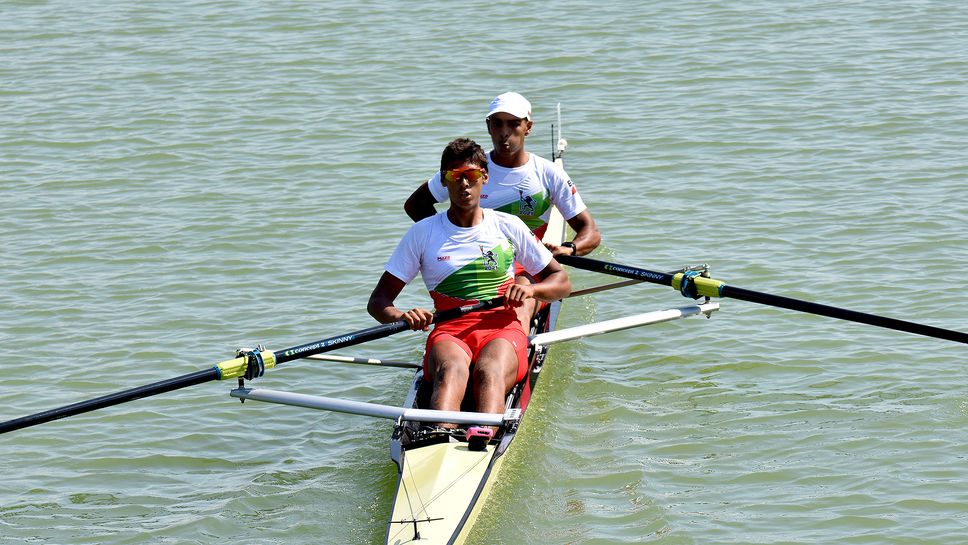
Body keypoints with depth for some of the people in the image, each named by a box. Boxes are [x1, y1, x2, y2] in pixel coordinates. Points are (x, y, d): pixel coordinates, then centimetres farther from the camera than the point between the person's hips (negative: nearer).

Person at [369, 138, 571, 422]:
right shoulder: (422, 234, 12)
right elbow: (378, 301, 9)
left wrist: (530, 289, -5)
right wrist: (401, 317, -16)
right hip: (448, 332, 0)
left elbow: (561, 282, 19)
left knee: (489, 372, -36)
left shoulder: (509, 227, 15)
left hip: (502, 328, 0)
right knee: (452, 369, -38)